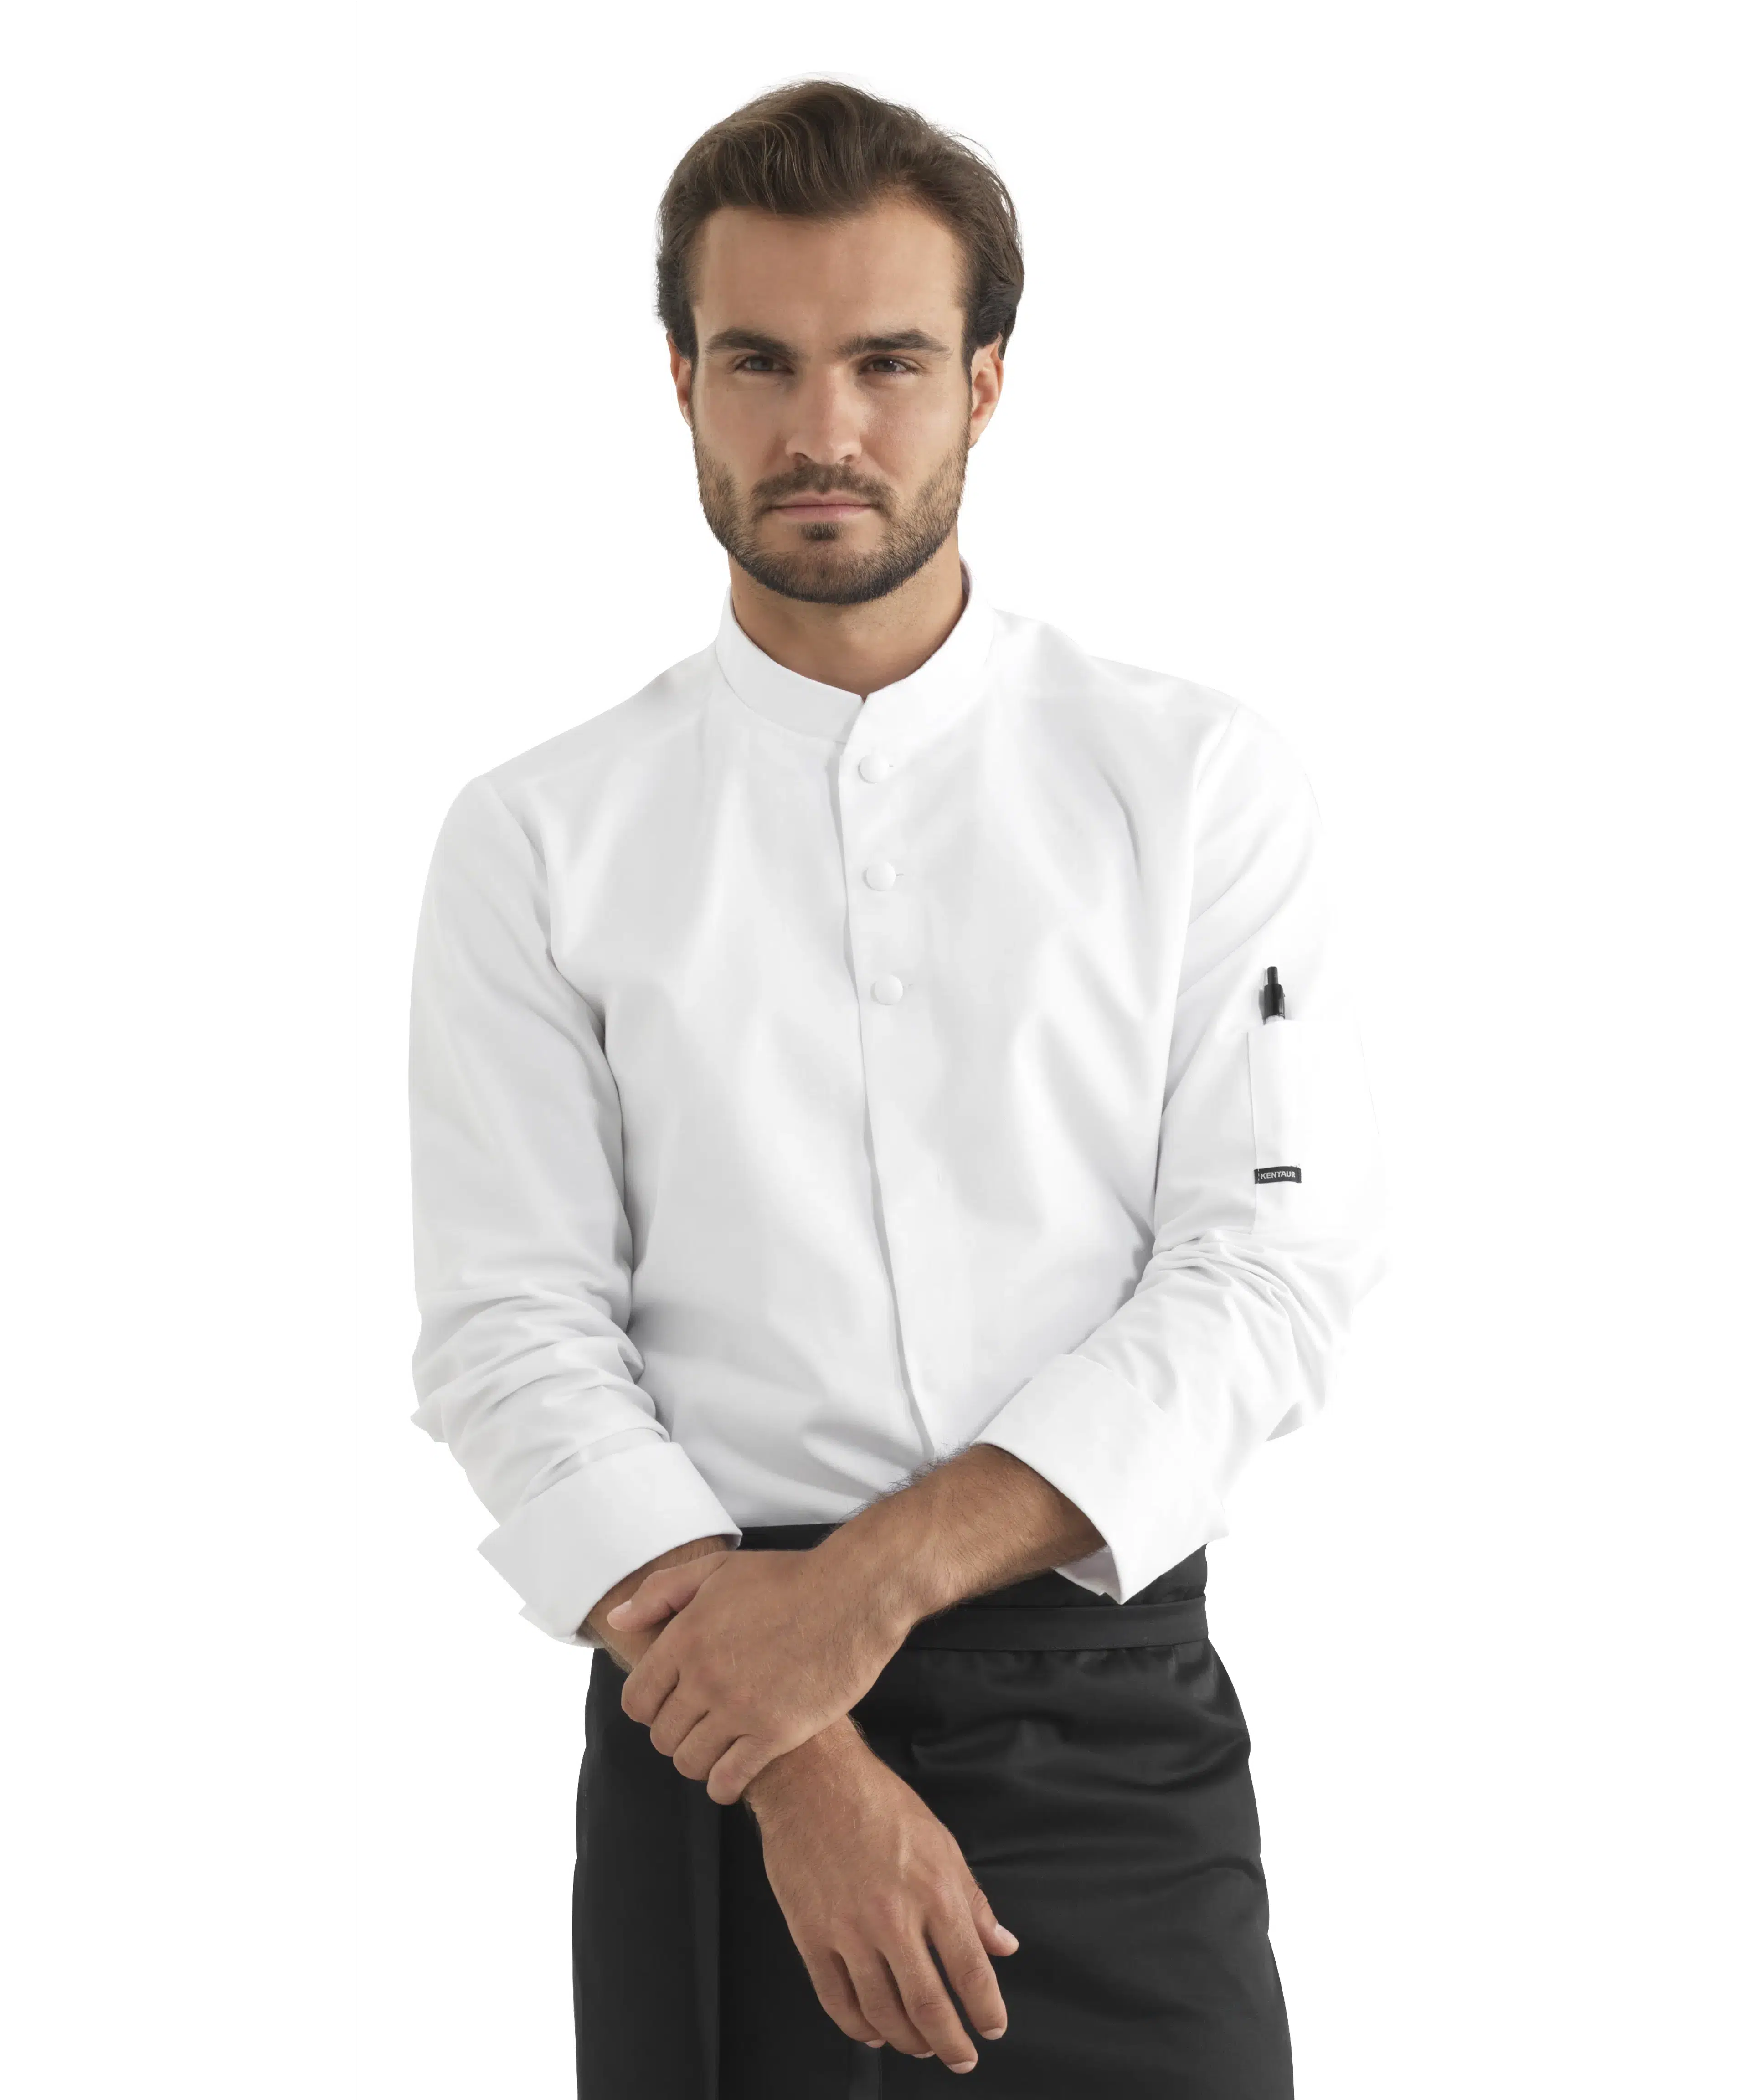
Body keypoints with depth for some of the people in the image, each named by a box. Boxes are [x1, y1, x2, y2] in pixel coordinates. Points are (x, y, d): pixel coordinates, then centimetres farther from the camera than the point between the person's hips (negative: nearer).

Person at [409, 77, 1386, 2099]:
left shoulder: (1194, 778, 2)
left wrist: (875, 1574, -15)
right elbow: (517, 1338, -5)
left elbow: (1276, 1267, -5)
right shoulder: (540, 840, 3)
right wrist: (805, 1768, -15)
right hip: (717, 1734, 0)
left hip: (1111, 1722, 0)